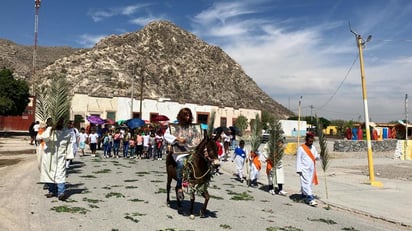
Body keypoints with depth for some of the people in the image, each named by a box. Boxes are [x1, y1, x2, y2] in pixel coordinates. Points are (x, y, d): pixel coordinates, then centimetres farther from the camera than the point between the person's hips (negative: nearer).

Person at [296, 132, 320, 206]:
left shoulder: (313, 147, 12)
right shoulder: (301, 148, -7)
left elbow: (316, 156, 14)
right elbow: (298, 159, -8)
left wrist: (320, 155, -9)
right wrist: (299, 170, -12)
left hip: (311, 169, 7)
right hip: (304, 170, -7)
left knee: (310, 183, 12)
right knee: (306, 184, -10)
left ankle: (304, 196, 26)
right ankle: (310, 199, -14)